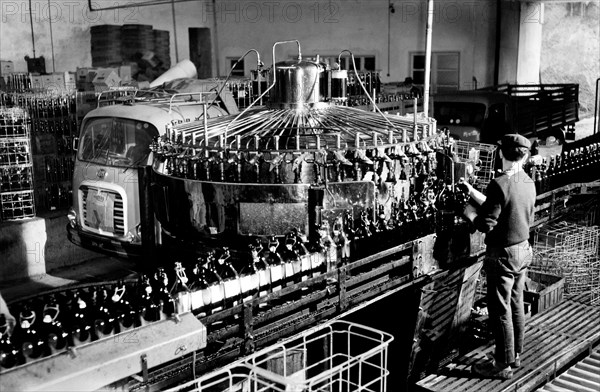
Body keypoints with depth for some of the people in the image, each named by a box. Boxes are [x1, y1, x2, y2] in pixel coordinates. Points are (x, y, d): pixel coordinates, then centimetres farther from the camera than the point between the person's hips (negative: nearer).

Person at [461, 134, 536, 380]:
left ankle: (503, 365, 14)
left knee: (500, 311, 3)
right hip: (523, 250, 8)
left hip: (502, 255, -8)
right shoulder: (528, 183, 2)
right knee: (516, 306, 19)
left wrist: (469, 211, -3)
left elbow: (486, 225, -22)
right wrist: (474, 193, 15)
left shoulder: (499, 184, -22)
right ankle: (515, 355, 33)